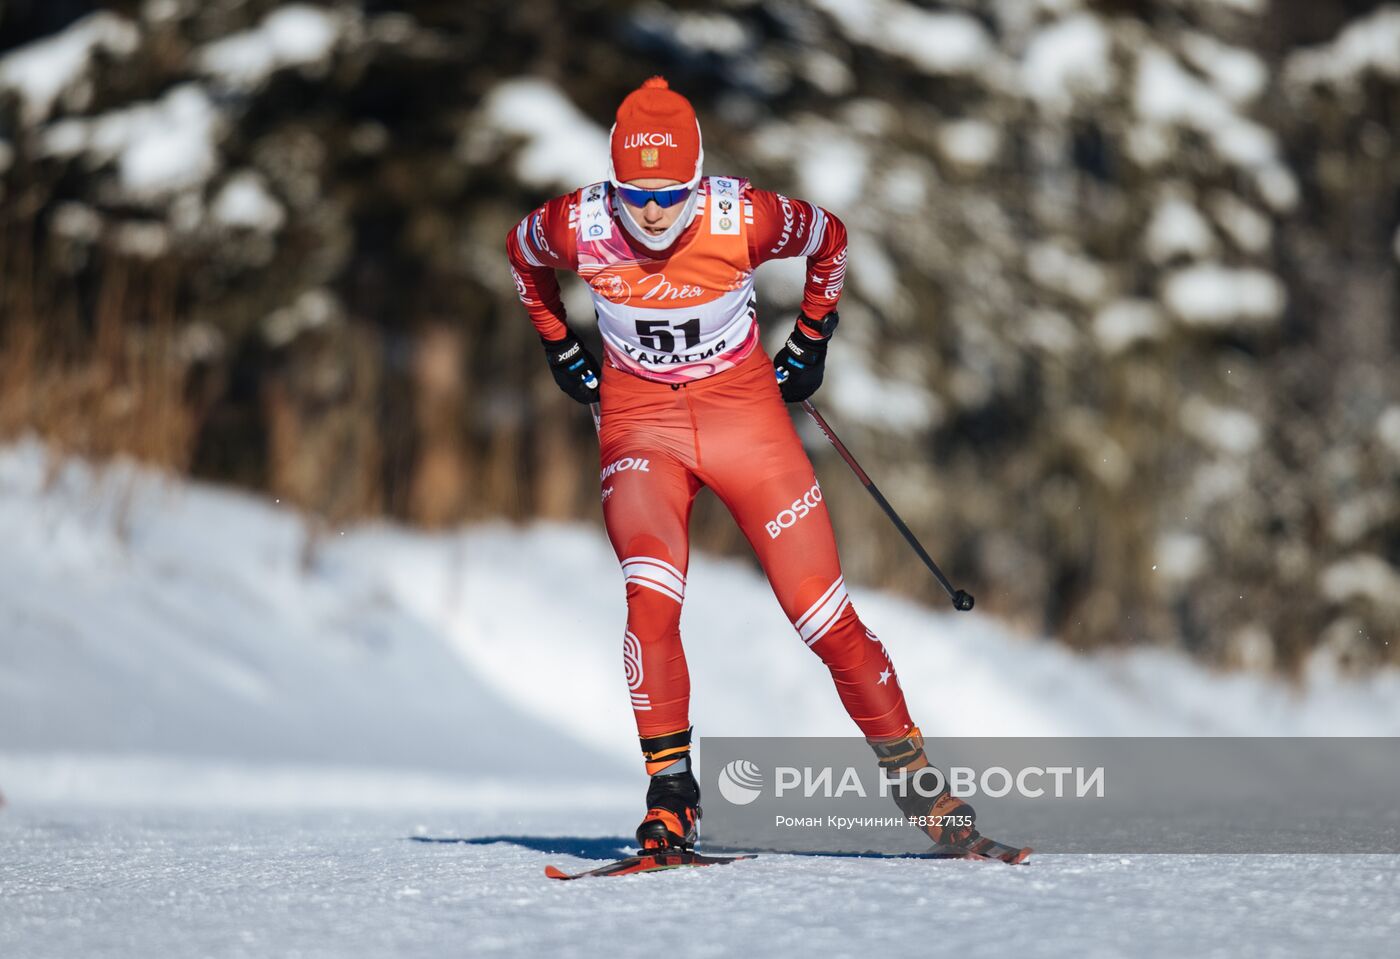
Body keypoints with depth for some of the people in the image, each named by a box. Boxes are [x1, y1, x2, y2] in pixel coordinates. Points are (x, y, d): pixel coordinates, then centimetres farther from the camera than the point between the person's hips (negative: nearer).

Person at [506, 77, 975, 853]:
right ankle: (670, 797, -13)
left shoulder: (745, 219, -21)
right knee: (651, 596, -24)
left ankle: (911, 774, 13)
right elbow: (520, 255, 9)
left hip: (744, 408, 0)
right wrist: (561, 352, 11)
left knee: (821, 609, -3)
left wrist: (810, 345, 7)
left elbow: (830, 241, 2)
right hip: (639, 418, 0)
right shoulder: (577, 226, -17)